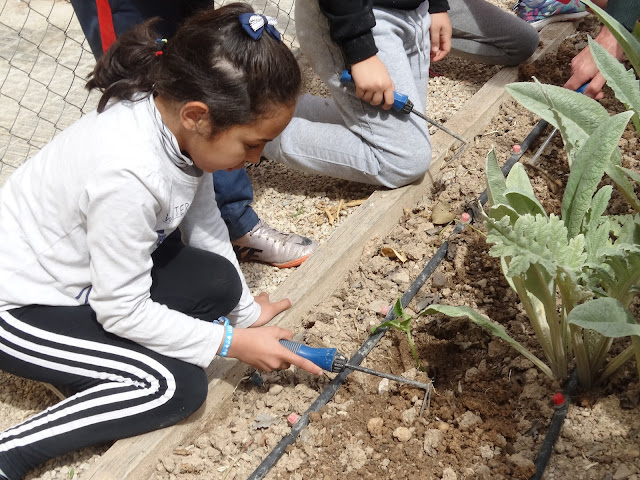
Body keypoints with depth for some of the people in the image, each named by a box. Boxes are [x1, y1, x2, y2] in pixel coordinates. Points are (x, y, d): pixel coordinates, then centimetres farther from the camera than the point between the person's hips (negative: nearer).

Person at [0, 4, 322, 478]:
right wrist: (232, 342, -18)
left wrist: (245, 308, 4)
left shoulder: (179, 120, -16)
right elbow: (122, 311, -26)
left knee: (217, 283, -7)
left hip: (88, 267, 8)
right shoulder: (128, 176, -38)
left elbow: (204, 222, 0)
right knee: (178, 387, -16)